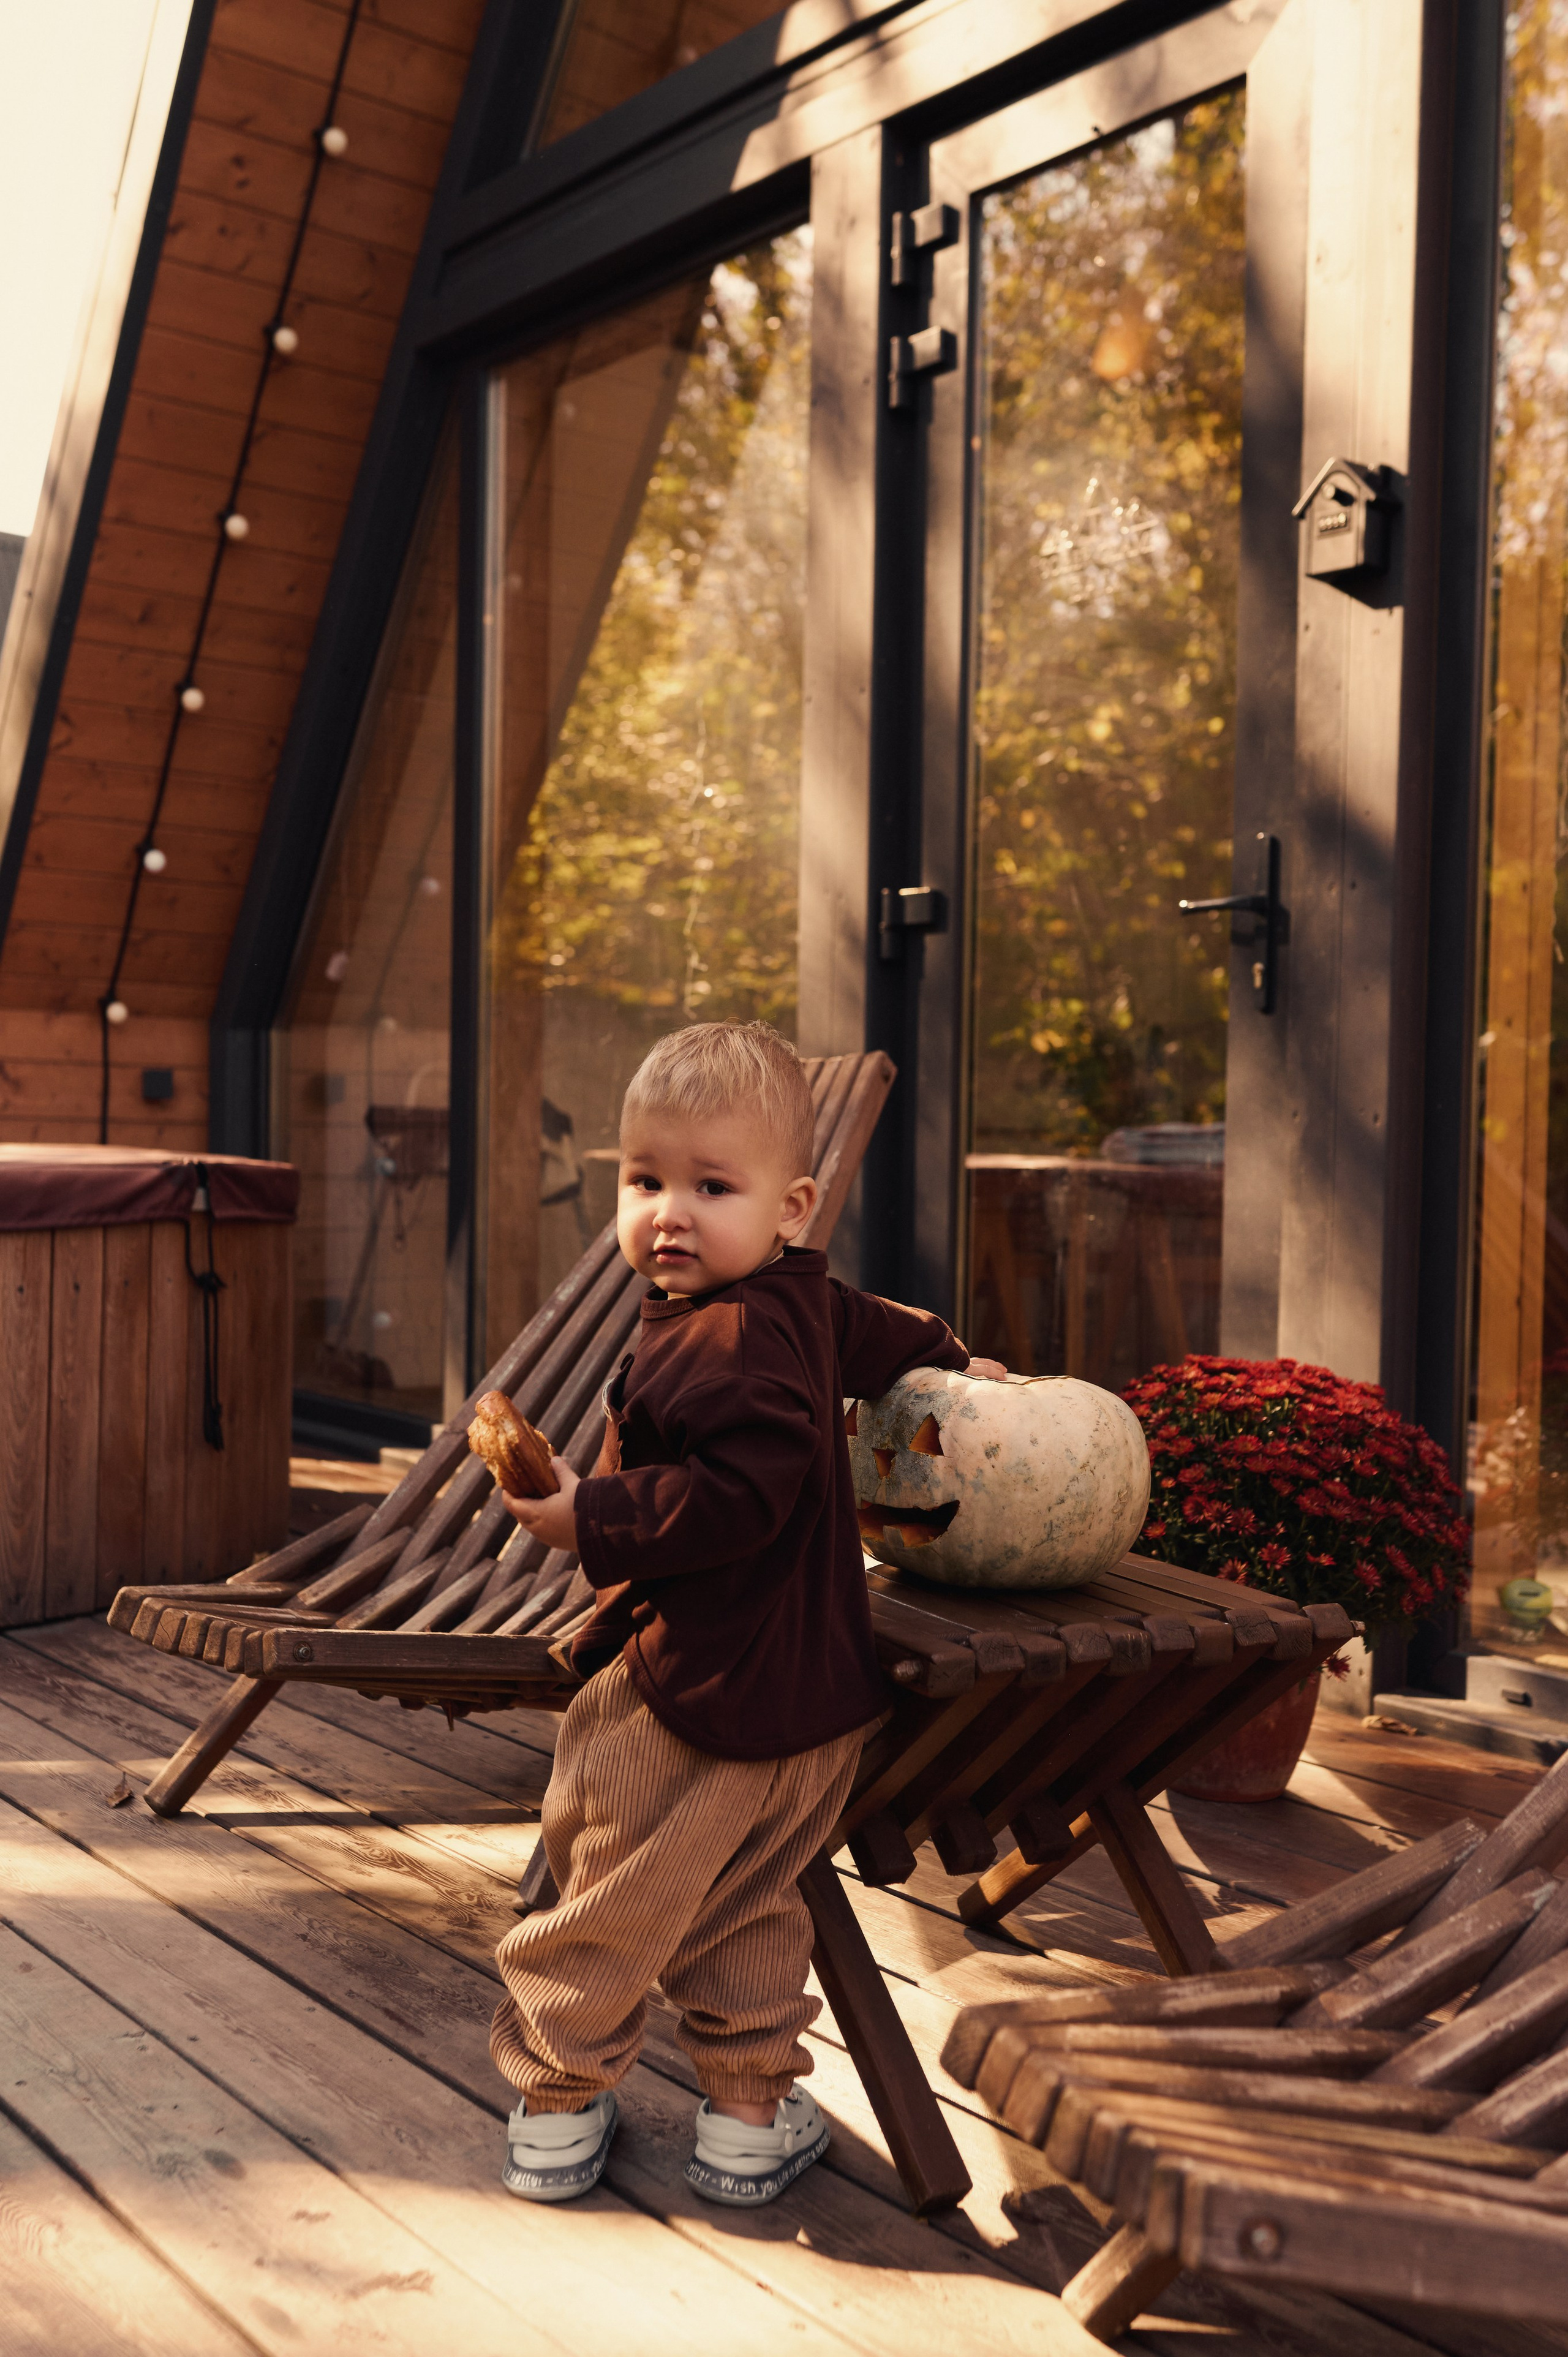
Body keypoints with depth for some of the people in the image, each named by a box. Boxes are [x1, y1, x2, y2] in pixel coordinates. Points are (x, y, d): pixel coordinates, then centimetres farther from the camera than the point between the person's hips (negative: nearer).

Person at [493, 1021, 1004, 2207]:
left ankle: (559, 2107, 28)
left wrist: (588, 1518, -21)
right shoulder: (807, 1304, 7)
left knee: (609, 1902, 11)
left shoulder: (729, 1342, -25)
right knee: (747, 1908, 21)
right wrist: (950, 1360, 49)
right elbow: (878, 1332, 28)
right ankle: (750, 2118, 31)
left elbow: (737, 1496, -32)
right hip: (807, 1696, 9)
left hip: (695, 1692, -9)